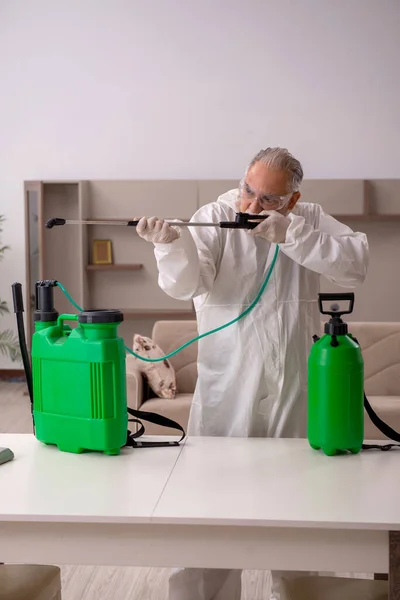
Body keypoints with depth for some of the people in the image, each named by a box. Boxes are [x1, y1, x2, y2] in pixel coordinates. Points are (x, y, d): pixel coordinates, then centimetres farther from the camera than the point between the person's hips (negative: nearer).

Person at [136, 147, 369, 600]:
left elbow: (356, 265, -14)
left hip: (294, 390, 2)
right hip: (226, 389, -2)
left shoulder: (311, 221, 1)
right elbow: (184, 283, -18)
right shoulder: (215, 218, -6)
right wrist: (171, 244, -39)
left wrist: (290, 235, -23)